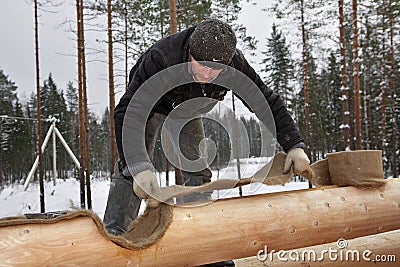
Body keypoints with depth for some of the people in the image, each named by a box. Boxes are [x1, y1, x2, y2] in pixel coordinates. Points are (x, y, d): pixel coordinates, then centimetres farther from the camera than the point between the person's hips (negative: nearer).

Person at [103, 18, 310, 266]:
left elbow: (267, 101, -21)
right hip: (150, 104, -3)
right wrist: (138, 166, -56)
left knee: (197, 171, -3)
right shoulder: (159, 59, -44)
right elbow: (127, 113, -44)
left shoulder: (234, 63, -33)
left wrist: (295, 145, -29)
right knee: (129, 169, -18)